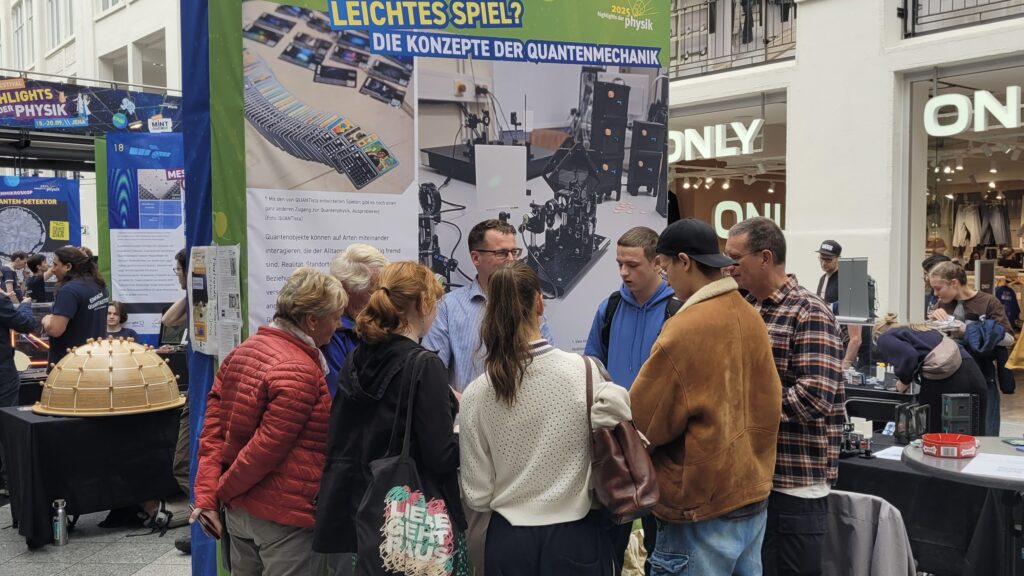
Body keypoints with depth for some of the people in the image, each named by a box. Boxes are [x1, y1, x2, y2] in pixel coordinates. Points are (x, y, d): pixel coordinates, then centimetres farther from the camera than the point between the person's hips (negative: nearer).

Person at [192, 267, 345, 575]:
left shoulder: (242, 351, 7)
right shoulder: (301, 372, -19)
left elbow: (213, 428, 3)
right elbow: (267, 447, -21)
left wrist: (207, 495, -1)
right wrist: (222, 491, -6)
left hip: (238, 506, 8)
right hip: (283, 514, -8)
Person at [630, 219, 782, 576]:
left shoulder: (684, 330, -20)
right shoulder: (751, 319, 3)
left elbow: (642, 422, -13)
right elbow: (767, 403, 11)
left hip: (702, 509, -8)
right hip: (754, 496, 8)